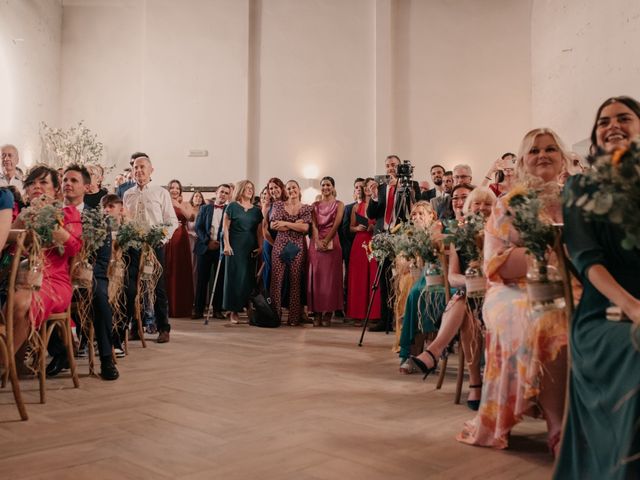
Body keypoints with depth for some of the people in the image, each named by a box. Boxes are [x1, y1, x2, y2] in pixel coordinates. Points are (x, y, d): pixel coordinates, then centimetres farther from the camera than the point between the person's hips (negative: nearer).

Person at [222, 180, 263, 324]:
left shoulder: (256, 210, 13)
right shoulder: (232, 207, 2)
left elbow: (259, 231, 12)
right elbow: (225, 227, -2)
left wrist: (260, 246, 1)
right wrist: (226, 245, -10)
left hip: (251, 248, 4)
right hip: (235, 247, -4)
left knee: (249, 277, 4)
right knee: (235, 276, -4)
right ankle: (234, 311, 1)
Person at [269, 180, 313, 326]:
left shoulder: (306, 208, 9)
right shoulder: (279, 205, 10)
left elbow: (305, 228, -5)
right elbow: (273, 225, -4)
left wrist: (285, 223, -9)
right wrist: (295, 225, -7)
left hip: (298, 247, 0)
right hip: (280, 246, 0)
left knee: (296, 281, 0)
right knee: (276, 280, -4)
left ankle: (294, 317, 5)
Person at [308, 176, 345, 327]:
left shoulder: (339, 204, 7)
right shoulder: (315, 205, 14)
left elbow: (336, 224, -5)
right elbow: (313, 225, 3)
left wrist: (326, 241, -15)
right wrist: (318, 241, -13)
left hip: (332, 242, -2)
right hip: (316, 242, 2)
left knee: (330, 276, -3)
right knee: (316, 276, -1)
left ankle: (328, 314, 1)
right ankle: (317, 313, 3)